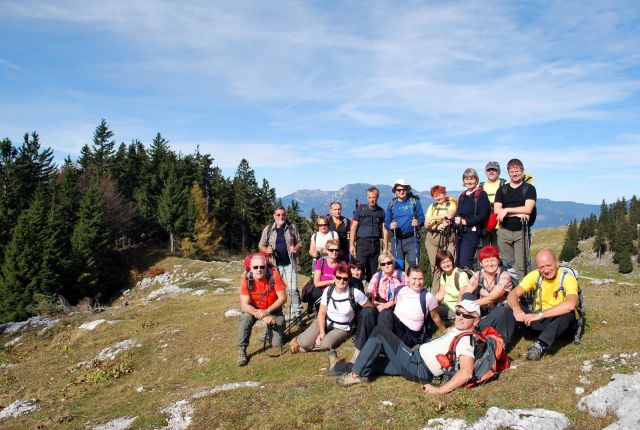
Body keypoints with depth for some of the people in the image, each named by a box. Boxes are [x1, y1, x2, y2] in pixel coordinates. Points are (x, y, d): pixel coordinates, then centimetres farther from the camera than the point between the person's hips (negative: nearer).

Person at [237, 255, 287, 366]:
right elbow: (244, 305, -26)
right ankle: (241, 351, -14)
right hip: (254, 309, 0)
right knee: (245, 319, -33)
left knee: (277, 345, -8)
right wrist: (263, 317, -37)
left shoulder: (274, 274, -26)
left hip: (273, 308, 0)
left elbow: (283, 297, -23)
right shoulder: (246, 279, -24)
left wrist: (267, 311, -34)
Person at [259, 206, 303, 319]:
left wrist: (296, 248, -15)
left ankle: (296, 315, 0)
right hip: (274, 264, 1)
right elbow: (261, 245, 10)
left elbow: (299, 243, 7)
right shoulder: (268, 229, 6)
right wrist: (267, 250, -11)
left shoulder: (292, 227, 4)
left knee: (293, 289, -6)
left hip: (289, 263, -1)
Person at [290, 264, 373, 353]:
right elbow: (322, 313, -6)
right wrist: (321, 332, -17)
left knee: (325, 345, -30)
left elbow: (370, 309, -9)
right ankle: (299, 341, 17)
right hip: (325, 322, 2)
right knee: (304, 343, -20)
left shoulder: (355, 293, -20)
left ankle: (301, 347, -3)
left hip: (342, 328, -1)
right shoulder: (328, 290, -11)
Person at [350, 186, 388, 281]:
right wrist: (351, 244, -6)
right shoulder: (360, 209, 3)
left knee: (373, 272, 7)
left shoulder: (381, 211, 11)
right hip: (362, 242, -3)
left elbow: (384, 230, 10)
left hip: (376, 243, 3)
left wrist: (385, 247, 5)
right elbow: (353, 227, 1)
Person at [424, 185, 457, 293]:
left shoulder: (451, 205, 7)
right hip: (432, 238, 3)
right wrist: (438, 227, -10)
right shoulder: (432, 206, 16)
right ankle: (435, 293, 5)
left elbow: (449, 215, -15)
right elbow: (426, 225, 8)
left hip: (447, 238, -3)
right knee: (435, 267, 1)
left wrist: (433, 218, -6)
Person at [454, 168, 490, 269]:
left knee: (464, 265, -14)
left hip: (472, 232, -8)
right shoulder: (463, 196, 17)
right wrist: (456, 219, -4)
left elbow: (483, 216, -13)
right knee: (457, 263, 8)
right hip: (460, 233, 8)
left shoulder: (481, 195, -5)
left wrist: (466, 221, -13)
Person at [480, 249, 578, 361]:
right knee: (510, 309, -18)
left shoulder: (568, 279, -19)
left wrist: (539, 315, -39)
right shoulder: (535, 276, -5)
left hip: (562, 323, -4)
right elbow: (513, 294, -11)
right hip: (540, 320, 4)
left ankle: (541, 345, -38)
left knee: (568, 313, -37)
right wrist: (516, 309, -34)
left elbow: (570, 305, -39)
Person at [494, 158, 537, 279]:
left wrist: (507, 210, -8)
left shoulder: (529, 188, 5)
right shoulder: (502, 189, 13)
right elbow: (496, 210, -1)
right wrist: (518, 214, -10)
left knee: (521, 266, -6)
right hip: (504, 231, 3)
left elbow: (528, 209, -10)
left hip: (522, 232, -2)